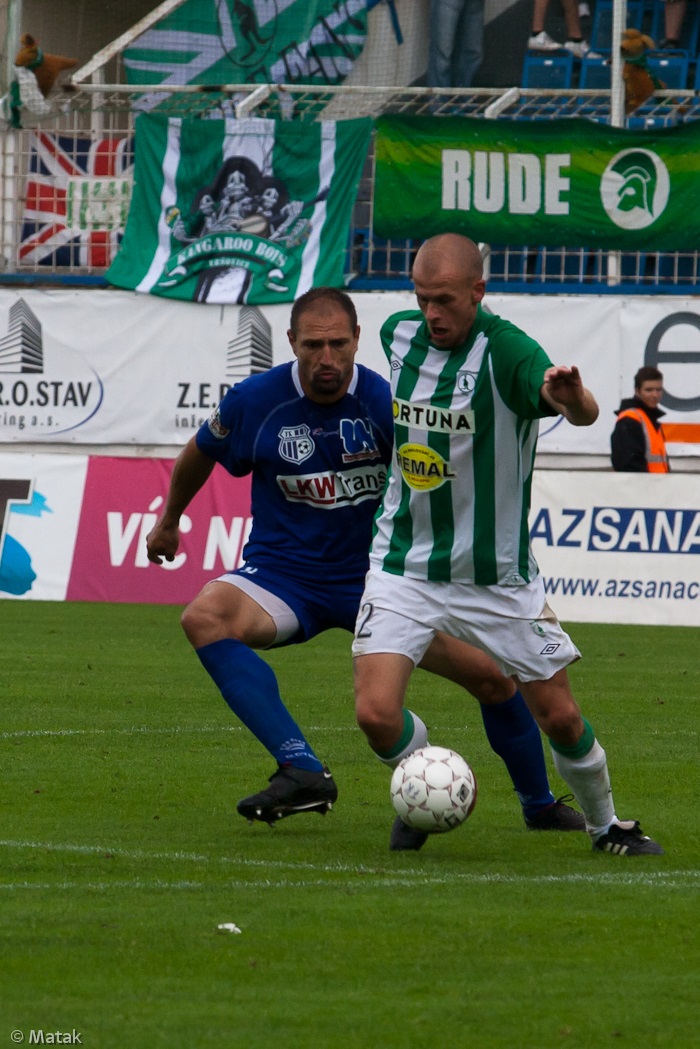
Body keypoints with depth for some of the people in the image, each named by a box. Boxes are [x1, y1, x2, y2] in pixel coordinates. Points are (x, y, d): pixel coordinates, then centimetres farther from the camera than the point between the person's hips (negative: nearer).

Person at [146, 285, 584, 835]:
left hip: (376, 576, 0)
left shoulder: (385, 403, -15)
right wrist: (169, 519, 25)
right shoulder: (254, 400, -10)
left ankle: (540, 805, 22)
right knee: (204, 618, -33)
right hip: (284, 575, 0)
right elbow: (200, 453, 11)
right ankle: (302, 771, -39)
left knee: (492, 675, -7)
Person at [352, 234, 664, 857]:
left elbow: (585, 413, -38)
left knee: (560, 717, 4)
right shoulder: (400, 334, -2)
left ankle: (605, 824, 31)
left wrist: (572, 399, -60)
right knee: (377, 712, -14)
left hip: (497, 577, -3)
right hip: (405, 567, 3)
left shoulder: (505, 351, -19)